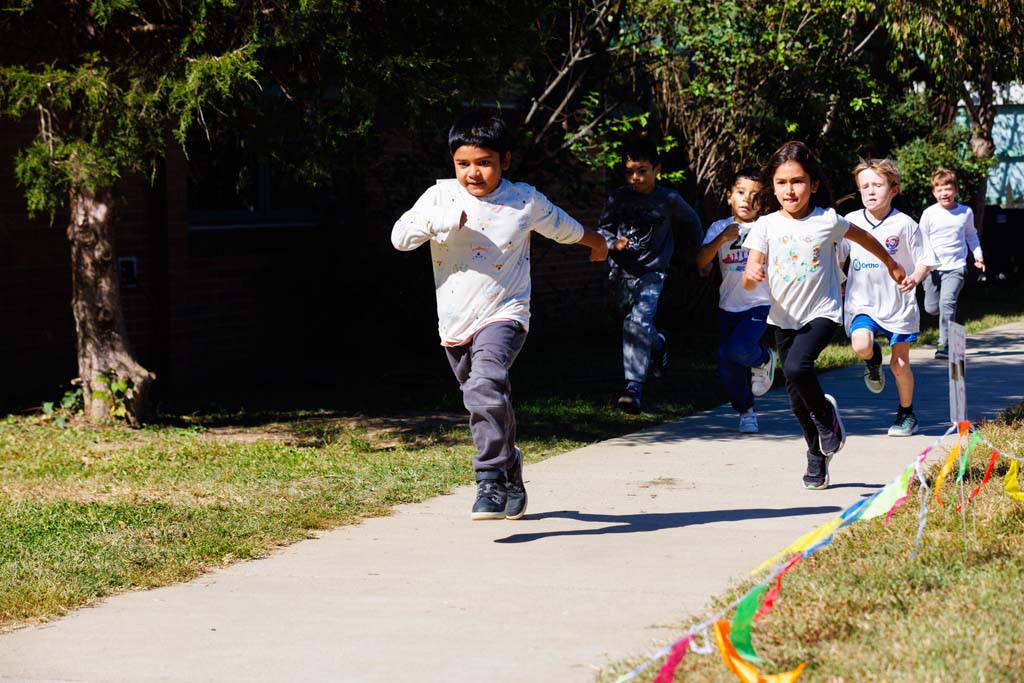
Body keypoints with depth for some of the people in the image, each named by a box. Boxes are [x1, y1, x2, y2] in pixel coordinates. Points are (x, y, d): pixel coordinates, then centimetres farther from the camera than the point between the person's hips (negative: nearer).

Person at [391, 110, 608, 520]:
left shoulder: (525, 202, -4)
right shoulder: (441, 196, -2)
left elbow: (562, 227, 16)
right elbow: (399, 238, -10)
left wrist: (594, 241, 34)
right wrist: (439, 223, -27)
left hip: (503, 316, -4)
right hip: (454, 325, 4)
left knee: (485, 387, -30)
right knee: (490, 407, 17)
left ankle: (491, 482, -27)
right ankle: (512, 484, 36)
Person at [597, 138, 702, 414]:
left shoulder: (669, 200, -5)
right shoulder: (617, 199, -3)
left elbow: (691, 222, 13)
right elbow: (603, 228, 8)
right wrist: (613, 243, -14)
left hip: (651, 272, -4)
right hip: (621, 273, 4)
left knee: (637, 325, -21)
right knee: (636, 327, 17)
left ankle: (634, 388, -22)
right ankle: (659, 344, 51)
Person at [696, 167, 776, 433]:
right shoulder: (720, 228, 5)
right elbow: (701, 261, -7)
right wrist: (722, 238, -22)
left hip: (760, 304, -4)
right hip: (728, 306, 4)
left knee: (739, 349, -26)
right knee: (728, 368, 4)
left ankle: (764, 359, 9)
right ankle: (746, 411, 26)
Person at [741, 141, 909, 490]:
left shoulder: (827, 221, -7)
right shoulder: (766, 225, -5)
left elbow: (863, 237, 14)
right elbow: (749, 283, -9)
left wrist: (891, 265, 27)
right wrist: (751, 274, -33)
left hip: (822, 313, -3)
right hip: (784, 318, 3)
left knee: (797, 367, -29)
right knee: (797, 401, 8)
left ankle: (825, 413, 1)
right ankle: (817, 455, 32)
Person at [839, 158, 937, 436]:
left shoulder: (904, 224, -7)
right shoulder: (851, 222, -1)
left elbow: (926, 260, -2)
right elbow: (836, 257, 13)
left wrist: (915, 277, -21)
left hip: (899, 304, -1)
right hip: (862, 302, 1)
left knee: (900, 364, 3)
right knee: (860, 346, -26)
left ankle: (906, 413, 26)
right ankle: (873, 359, 12)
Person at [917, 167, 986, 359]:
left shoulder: (966, 212, 3)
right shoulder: (929, 214, -2)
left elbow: (971, 234, 21)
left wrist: (978, 255, 13)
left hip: (955, 266, -1)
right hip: (933, 267, 1)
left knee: (947, 303, -19)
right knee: (931, 308, 4)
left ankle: (944, 344, -16)